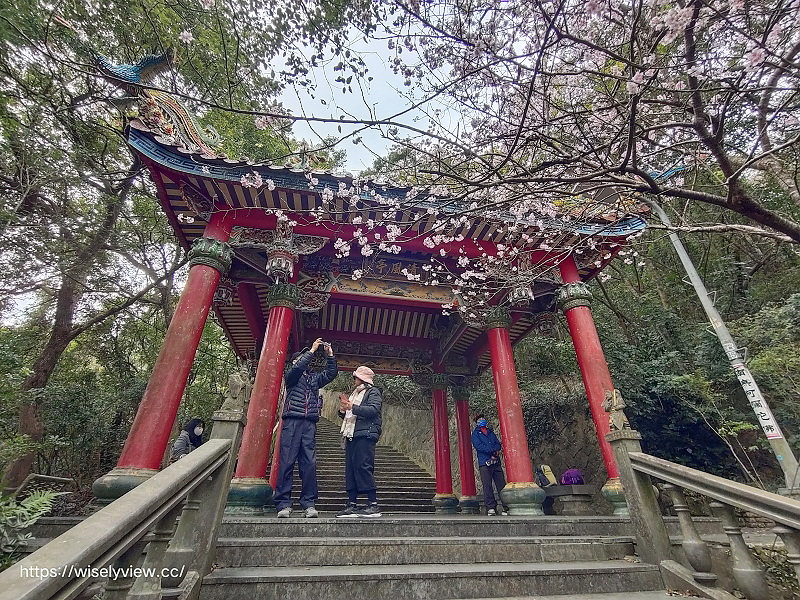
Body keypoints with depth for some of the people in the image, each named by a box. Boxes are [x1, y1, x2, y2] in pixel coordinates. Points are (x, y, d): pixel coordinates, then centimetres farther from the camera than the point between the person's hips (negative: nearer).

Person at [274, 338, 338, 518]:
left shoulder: (314, 378, 23)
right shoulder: (291, 375, 9)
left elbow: (331, 374, 14)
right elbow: (297, 368, -12)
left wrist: (330, 355, 4)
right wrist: (312, 350, -11)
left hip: (310, 425, 4)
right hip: (292, 422, -4)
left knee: (309, 464, -1)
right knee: (287, 463, -4)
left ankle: (309, 504, 4)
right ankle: (283, 504, 2)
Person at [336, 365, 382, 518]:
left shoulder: (373, 392, 2)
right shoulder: (354, 393, 26)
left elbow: (373, 409, -16)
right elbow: (347, 416, 27)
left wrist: (353, 407, -19)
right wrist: (343, 411, 5)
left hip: (365, 435, -8)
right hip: (351, 435, 8)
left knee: (363, 467, -12)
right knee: (350, 469, 5)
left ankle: (373, 505, -5)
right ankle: (352, 505, 10)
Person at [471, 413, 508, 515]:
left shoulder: (490, 432, 21)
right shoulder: (475, 433, 8)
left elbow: (498, 444, 11)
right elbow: (479, 446, -8)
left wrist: (494, 451, -11)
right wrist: (494, 449, -11)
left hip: (496, 462, 4)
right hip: (484, 462, -4)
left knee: (502, 485, 0)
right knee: (487, 486, -5)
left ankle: (505, 507, 6)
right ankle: (491, 507, 1)